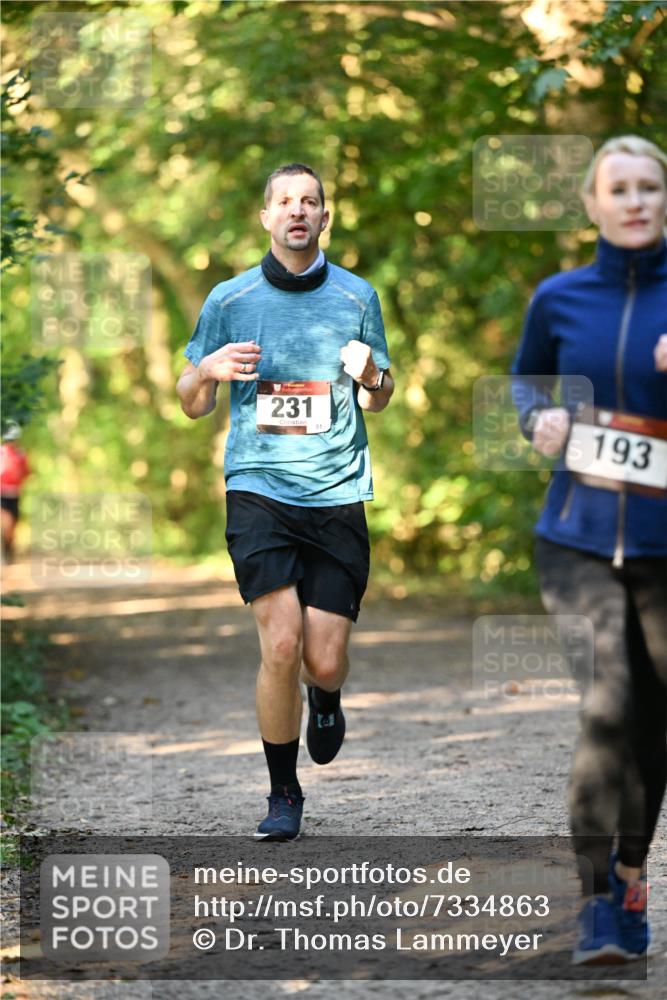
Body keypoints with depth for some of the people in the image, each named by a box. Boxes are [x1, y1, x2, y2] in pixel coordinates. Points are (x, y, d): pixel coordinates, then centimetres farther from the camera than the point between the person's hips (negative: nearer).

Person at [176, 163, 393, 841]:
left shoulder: (357, 296, 7)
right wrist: (207, 371, -10)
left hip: (337, 493, 1)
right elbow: (191, 405, 13)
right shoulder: (230, 299, 5)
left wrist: (372, 376, -6)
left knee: (324, 661, -4)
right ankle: (283, 795, 4)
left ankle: (325, 700, 36)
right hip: (258, 487, -1)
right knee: (281, 644, -15)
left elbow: (379, 399, 18)